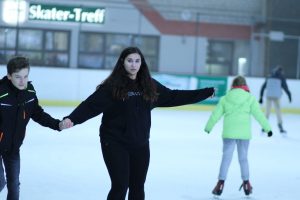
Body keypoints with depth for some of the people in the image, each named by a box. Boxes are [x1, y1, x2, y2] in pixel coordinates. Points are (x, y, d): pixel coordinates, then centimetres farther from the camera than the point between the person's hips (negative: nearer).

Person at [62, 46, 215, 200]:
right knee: (120, 186, -6)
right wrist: (71, 119, -37)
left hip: (140, 145, 5)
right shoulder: (112, 86, -11)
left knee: (138, 187, 13)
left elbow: (173, 97, 13)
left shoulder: (150, 86, 4)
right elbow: (91, 105, -20)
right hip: (115, 144, -5)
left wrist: (207, 93, 15)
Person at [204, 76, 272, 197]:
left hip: (229, 133, 0)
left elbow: (216, 114, 6)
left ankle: (221, 183, -5)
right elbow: (259, 115, 0)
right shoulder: (250, 98, 1)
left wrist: (208, 127, 19)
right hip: (244, 133, 0)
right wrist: (267, 128, 7)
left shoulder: (225, 98, 3)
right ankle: (246, 183, 20)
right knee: (243, 158, 13)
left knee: (226, 158, 2)